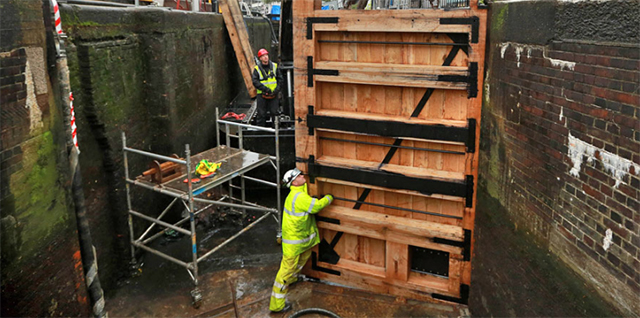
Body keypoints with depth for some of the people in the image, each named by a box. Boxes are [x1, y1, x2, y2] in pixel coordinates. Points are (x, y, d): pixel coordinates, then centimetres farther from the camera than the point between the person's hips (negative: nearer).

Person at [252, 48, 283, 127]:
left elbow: (280, 78, 8)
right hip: (262, 94, -2)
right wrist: (265, 88, -20)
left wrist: (277, 88, -7)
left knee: (274, 112, 4)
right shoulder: (257, 69, -1)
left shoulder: (274, 66, 7)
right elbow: (255, 81, -10)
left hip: (273, 94, 2)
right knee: (261, 113, 3)